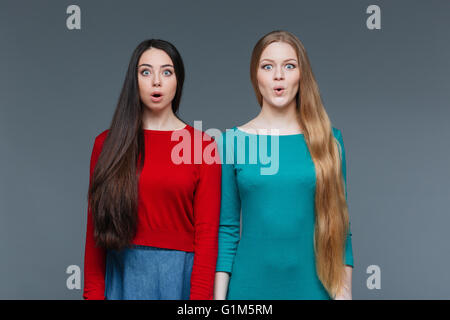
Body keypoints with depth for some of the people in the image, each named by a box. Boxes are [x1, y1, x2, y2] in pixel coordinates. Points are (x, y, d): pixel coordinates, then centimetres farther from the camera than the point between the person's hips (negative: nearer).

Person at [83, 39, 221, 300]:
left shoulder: (202, 145, -2)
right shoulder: (106, 144, 3)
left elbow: (207, 232, -6)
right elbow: (95, 229, 4)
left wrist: (200, 296, -13)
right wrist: (93, 292, -1)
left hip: (179, 275, -1)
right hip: (122, 275, 2)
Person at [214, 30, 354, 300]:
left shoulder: (329, 139, 1)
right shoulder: (234, 140, -1)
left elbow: (340, 225, 3)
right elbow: (227, 228, 0)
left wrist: (344, 291, 0)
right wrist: (219, 295, -3)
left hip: (312, 286, 1)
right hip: (250, 287, 0)